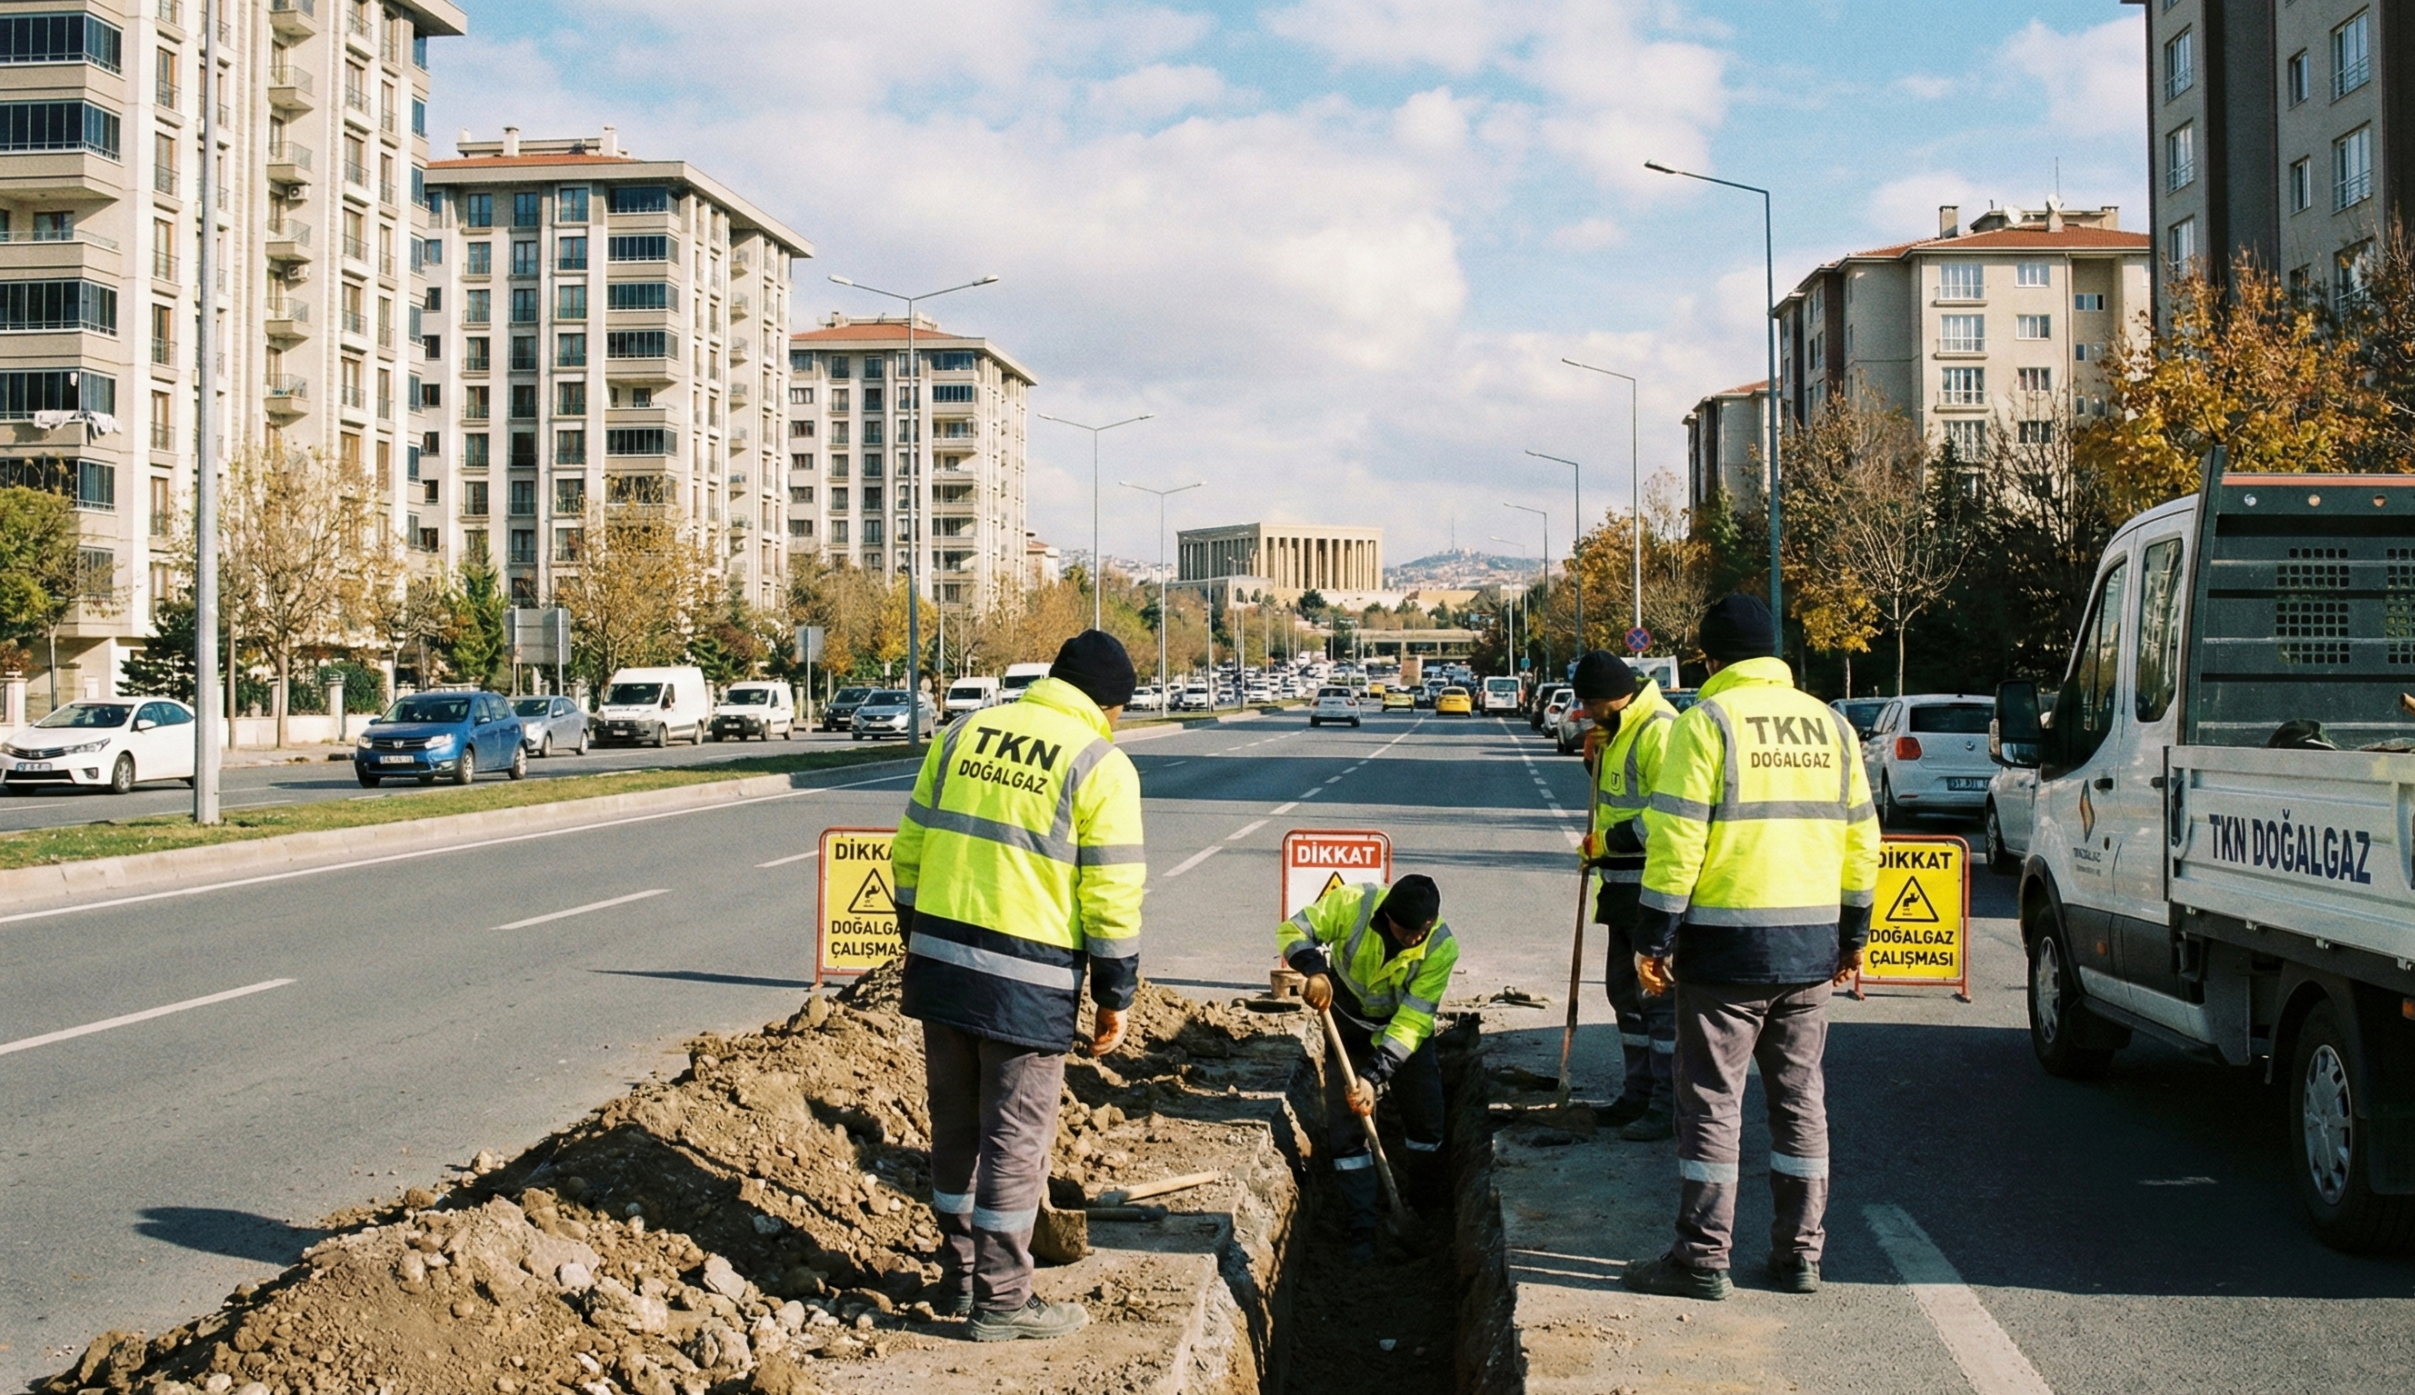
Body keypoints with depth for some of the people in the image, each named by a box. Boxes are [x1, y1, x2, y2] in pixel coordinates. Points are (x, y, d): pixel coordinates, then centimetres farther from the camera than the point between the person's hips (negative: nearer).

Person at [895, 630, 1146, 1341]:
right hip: (1028, 980, -5)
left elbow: (910, 847, 12)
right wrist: (1115, 995, -1)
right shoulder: (1100, 764, -7)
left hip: (939, 962, 6)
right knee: (1014, 1136, 5)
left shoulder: (965, 733, 9)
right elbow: (1111, 894, -9)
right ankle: (1001, 1299, 13)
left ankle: (960, 1275, 30)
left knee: (955, 1125, 17)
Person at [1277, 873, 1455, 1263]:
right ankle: (1362, 1227, 3)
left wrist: (1373, 1076, -37)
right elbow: (1293, 930, -22)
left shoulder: (1441, 948, -29)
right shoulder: (1353, 904, -30)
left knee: (1426, 1122, 2)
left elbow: (1412, 1022, -30)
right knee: (1345, 1128, -4)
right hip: (1348, 1024, 0)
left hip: (1405, 1026, 0)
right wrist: (1313, 969, -43)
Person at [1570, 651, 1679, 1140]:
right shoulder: (1618, 729, 15)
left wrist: (1606, 841, -16)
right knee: (1625, 989, 17)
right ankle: (1640, 1091, 28)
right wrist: (1596, 758, 7)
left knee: (1659, 993, -6)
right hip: (1625, 884, 11)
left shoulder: (1660, 729, -17)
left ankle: (1668, 1107, 0)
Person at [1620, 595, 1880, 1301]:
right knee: (1800, 1096, 13)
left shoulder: (1707, 722, -7)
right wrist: (1852, 936, 21)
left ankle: (1702, 1258, 3)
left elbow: (1676, 840, -13)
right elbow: (1861, 837, 13)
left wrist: (1654, 937, -8)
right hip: (1811, 945, 5)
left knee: (1712, 1098, 1)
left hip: (1726, 940, -5)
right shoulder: (1829, 724, 10)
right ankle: (1799, 1254, 17)